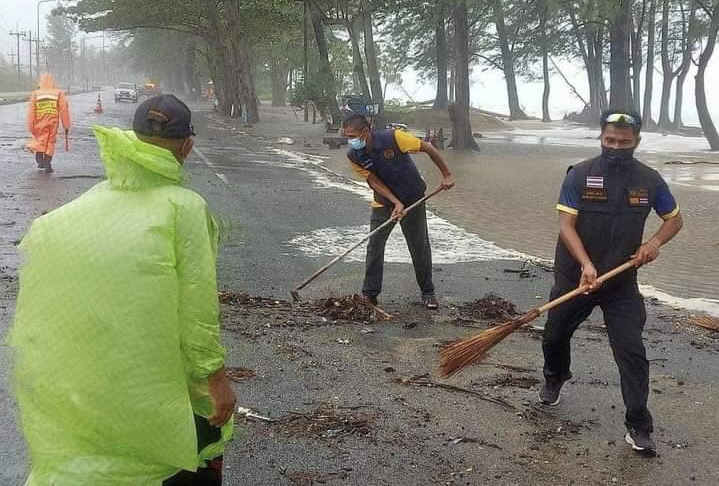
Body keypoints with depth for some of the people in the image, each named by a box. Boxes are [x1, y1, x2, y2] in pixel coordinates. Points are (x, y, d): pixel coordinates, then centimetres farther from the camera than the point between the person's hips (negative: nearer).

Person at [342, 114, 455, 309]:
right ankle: (369, 293, 5)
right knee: (374, 246, -4)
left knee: (420, 247, 3)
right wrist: (396, 203, -26)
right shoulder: (354, 156, -14)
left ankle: (428, 292, 17)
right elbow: (374, 181, -14)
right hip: (384, 201, 3)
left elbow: (428, 148, -17)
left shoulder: (393, 138, -26)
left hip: (413, 198, -3)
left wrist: (446, 175, -12)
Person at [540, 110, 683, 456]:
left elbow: (674, 219, 10)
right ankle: (554, 379, 49)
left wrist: (655, 242, -11)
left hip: (622, 282, 0)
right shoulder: (580, 175, -10)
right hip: (575, 276, 0)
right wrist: (586, 265, -29)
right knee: (555, 336, 16)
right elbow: (566, 226, -15)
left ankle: (638, 428, 3)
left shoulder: (649, 180, -3)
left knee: (632, 351, -6)